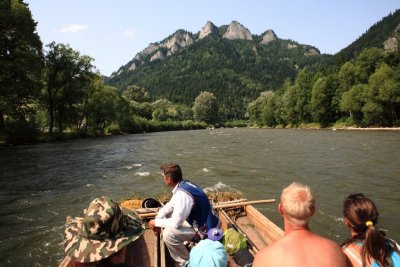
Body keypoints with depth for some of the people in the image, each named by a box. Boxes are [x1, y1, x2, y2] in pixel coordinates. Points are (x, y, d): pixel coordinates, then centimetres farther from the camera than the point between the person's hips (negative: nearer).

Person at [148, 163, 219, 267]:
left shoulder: (182, 194, -31)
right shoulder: (184, 184, -4)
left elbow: (175, 223, -25)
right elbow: (170, 205, 10)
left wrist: (156, 222, -9)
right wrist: (158, 219, -1)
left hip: (204, 230, -9)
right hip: (201, 220, 9)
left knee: (168, 233, -22)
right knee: (168, 214, 14)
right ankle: (183, 245, 26)